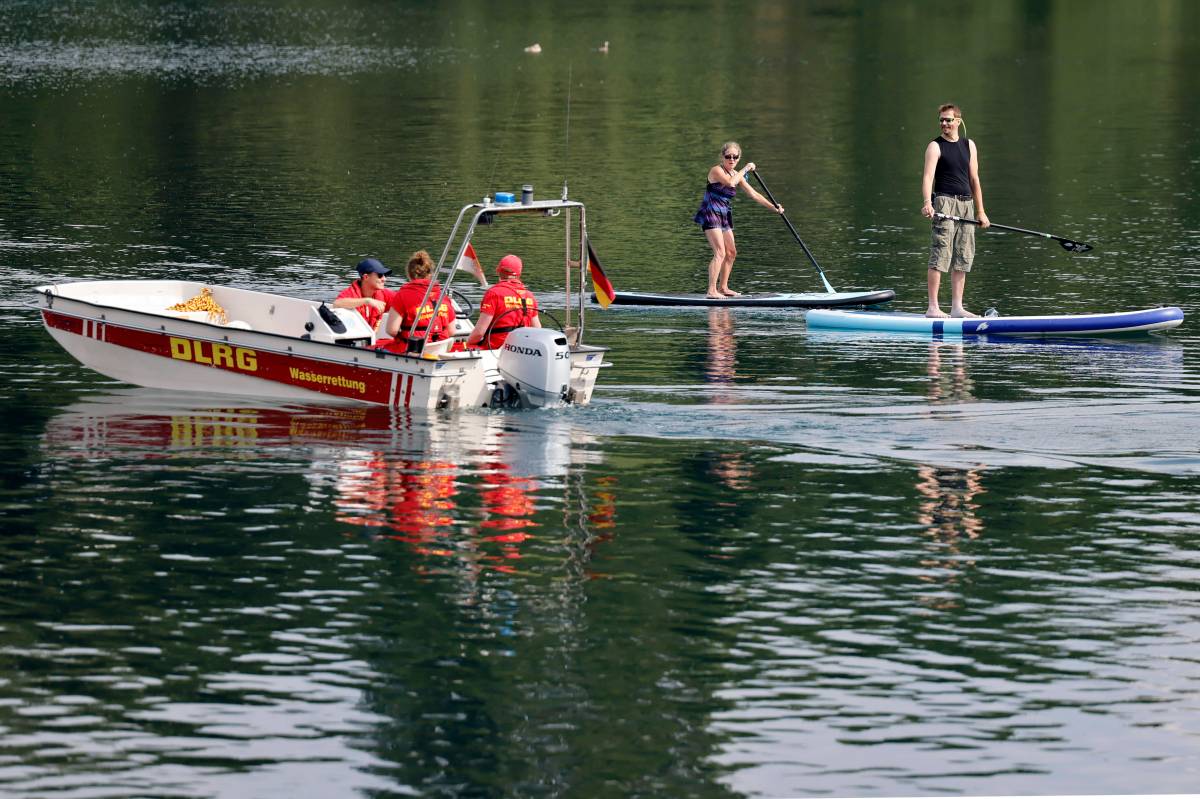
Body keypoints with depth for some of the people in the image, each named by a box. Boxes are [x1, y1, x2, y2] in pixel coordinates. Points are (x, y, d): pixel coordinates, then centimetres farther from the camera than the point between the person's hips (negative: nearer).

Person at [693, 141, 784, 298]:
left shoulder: (736, 175, 11)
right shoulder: (717, 170, -13)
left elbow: (753, 194, 11)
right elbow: (730, 182, -33)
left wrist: (774, 207, 5)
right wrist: (746, 169, -20)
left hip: (724, 217, 9)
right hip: (710, 215, -9)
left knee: (731, 253, 16)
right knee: (720, 253, -18)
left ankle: (723, 287, 28)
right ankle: (711, 291, -20)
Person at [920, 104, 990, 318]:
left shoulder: (969, 145, 16)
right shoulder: (935, 147, -2)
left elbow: (974, 179, 18)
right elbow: (928, 176, -15)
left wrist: (980, 211, 15)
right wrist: (927, 202, -32)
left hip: (966, 204, 6)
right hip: (944, 202, -6)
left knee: (963, 258, 6)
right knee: (940, 255, -12)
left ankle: (957, 307, 11)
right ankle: (933, 307, -14)